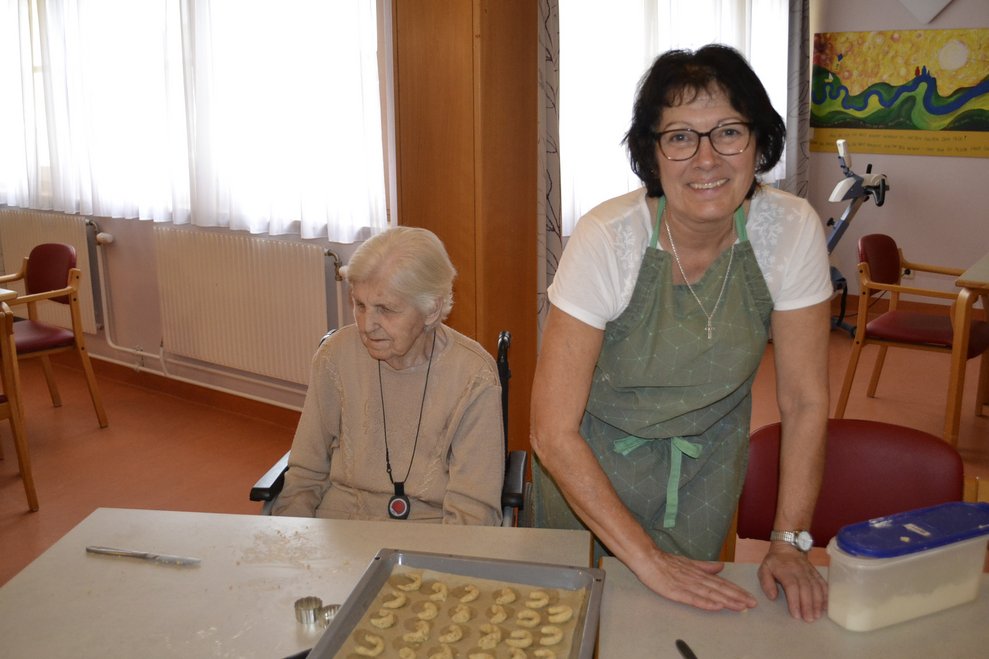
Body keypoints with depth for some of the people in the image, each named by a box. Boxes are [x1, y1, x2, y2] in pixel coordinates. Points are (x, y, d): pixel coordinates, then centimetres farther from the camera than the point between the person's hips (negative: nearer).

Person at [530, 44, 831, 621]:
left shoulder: (793, 231, -22)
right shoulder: (607, 240, -30)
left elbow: (806, 400, -11)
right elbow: (554, 432, -27)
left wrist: (789, 542, -14)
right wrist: (648, 560, -26)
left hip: (710, 455, 2)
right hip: (593, 455, -2)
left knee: (696, 605, 20)